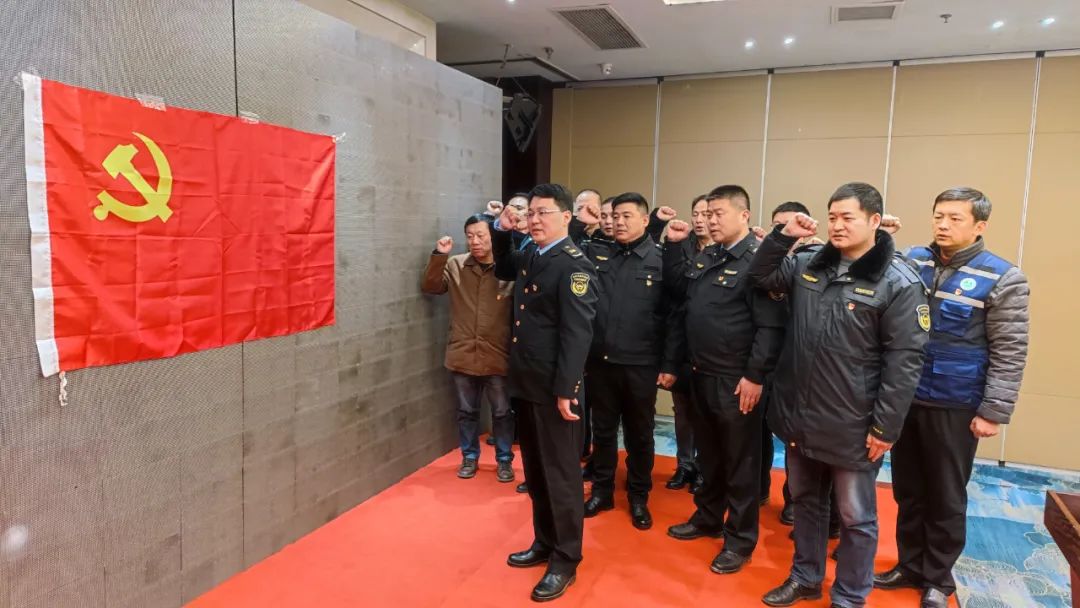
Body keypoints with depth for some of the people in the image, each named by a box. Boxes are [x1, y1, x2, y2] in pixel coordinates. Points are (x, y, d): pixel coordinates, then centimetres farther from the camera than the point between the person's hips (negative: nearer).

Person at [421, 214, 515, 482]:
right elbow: (429, 287, -3)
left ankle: (504, 460, 31)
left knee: (502, 412, 12)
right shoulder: (455, 265, 0)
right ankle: (469, 457, 36)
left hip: (497, 356, -2)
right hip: (463, 355, 2)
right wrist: (439, 256, -13)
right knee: (467, 411, 17)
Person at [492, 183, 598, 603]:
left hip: (553, 387, -8)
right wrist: (501, 231, 14)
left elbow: (577, 332, -19)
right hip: (525, 382, 8)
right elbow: (503, 270, 32)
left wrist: (564, 390, -21)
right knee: (535, 470, 18)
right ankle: (544, 542, 35)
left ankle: (565, 560, 19)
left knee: (560, 473, 5)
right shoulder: (529, 256, 10)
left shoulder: (574, 265, -14)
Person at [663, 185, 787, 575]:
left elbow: (770, 326, -20)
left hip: (736, 381, -7)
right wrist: (674, 245, 11)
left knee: (740, 462, 7)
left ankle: (740, 540, 21)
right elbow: (678, 284, 23)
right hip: (701, 375, 8)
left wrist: (755, 375, -20)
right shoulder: (707, 257, 10)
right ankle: (708, 518, 37)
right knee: (708, 454, 20)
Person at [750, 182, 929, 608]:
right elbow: (760, 277, 14)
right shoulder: (808, 263, 4)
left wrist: (885, 427, -15)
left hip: (852, 426, -5)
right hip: (799, 415, 5)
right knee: (805, 501, 21)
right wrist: (783, 236, -3)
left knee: (855, 517, 12)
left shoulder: (898, 281, -13)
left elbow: (904, 361, -14)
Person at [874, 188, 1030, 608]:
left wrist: (993, 412, -12)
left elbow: (1009, 353, -9)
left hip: (955, 407, -3)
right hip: (904, 398, 4)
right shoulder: (912, 261, 1)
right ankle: (910, 565, 35)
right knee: (908, 491, 16)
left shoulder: (1002, 279, -9)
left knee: (946, 498, 12)